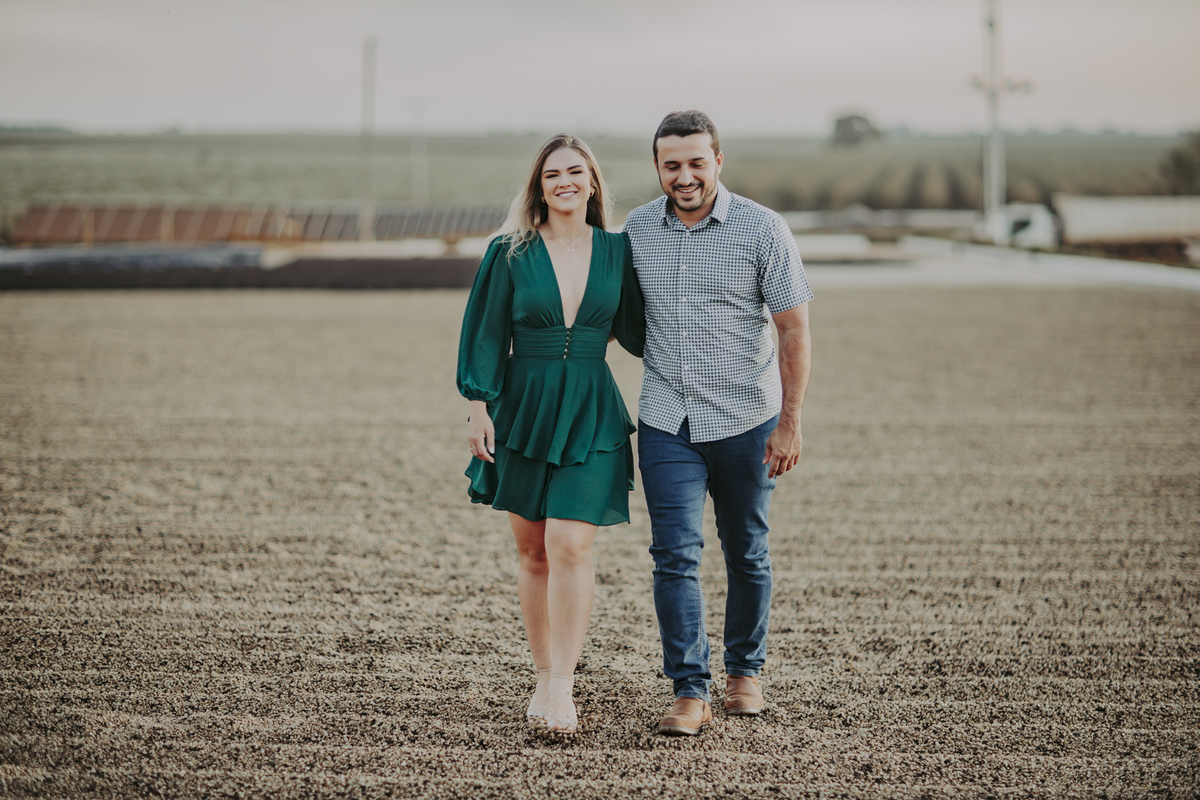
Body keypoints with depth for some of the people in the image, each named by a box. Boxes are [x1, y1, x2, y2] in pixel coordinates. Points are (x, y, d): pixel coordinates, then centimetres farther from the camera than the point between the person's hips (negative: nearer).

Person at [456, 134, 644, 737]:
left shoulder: (616, 252, 4)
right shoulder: (511, 253, 0)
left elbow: (636, 332, 12)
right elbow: (487, 334, 2)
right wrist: (479, 407, -4)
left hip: (590, 414, 0)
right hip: (523, 409, 1)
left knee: (569, 546, -13)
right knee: (533, 552, 7)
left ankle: (561, 687, -8)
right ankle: (544, 678, 19)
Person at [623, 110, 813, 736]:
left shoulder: (762, 230, -8)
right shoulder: (637, 230, 1)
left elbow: (794, 331, -6)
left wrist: (790, 422, -11)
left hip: (745, 422, -1)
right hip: (667, 424, 2)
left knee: (746, 554, 12)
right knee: (674, 555, -7)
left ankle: (745, 671, 30)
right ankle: (689, 692, -3)